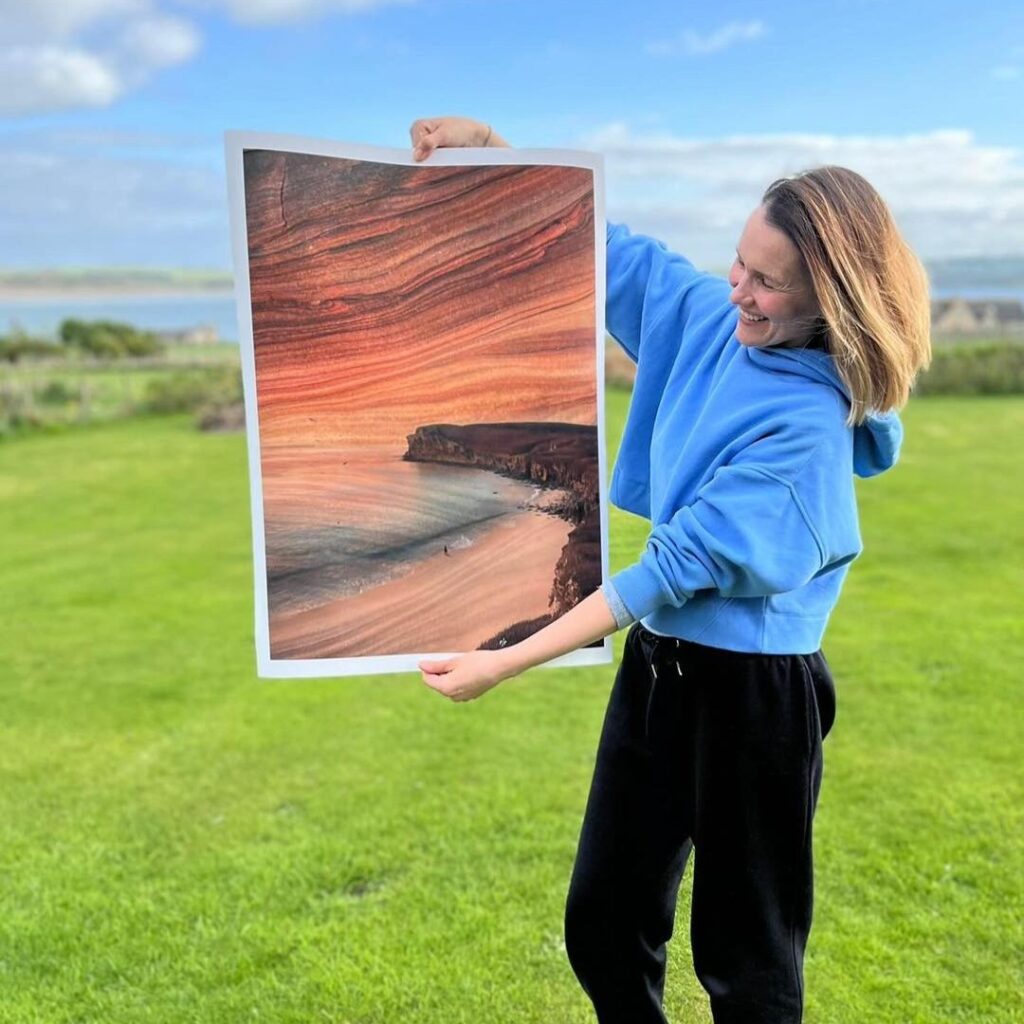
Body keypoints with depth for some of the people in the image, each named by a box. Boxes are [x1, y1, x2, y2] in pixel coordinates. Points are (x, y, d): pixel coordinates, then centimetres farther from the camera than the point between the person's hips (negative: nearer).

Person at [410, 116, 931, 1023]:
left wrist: (509, 663, -25)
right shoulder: (709, 318, -1)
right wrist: (487, 145, -2)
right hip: (658, 666, 7)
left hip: (754, 693, -7)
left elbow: (681, 563, -24)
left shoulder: (810, 423, -22)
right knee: (603, 926, 18)